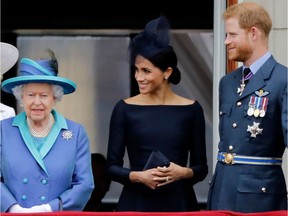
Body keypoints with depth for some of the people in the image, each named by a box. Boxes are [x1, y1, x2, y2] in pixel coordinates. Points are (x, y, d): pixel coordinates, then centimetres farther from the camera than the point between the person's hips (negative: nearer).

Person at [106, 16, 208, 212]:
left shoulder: (191, 109, 2)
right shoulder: (124, 109, 0)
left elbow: (201, 167, 5)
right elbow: (112, 166, 1)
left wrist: (184, 173, -14)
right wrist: (138, 176, -15)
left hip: (178, 202, 0)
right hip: (136, 203, 0)